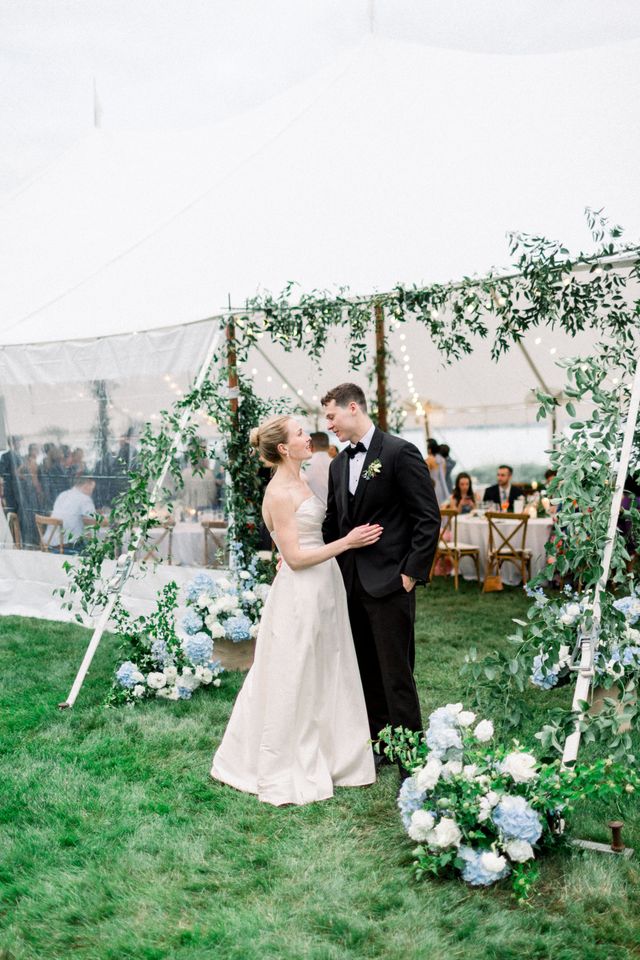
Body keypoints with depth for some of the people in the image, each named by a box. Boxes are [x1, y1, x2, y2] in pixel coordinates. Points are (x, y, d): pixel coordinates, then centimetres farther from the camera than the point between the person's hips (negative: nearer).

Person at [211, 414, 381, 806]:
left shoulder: (301, 481, 10)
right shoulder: (279, 492, -17)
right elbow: (294, 557, -19)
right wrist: (346, 542, -18)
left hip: (324, 589, 9)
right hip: (300, 594, -9)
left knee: (326, 677, 17)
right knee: (292, 681, 4)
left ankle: (326, 754, 32)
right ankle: (281, 766, 20)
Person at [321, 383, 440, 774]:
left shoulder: (400, 453, -9)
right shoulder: (339, 464, 13)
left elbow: (429, 518, -11)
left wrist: (411, 574, -13)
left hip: (389, 583, -7)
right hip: (351, 584, 7)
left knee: (396, 674, -1)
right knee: (366, 672, 14)